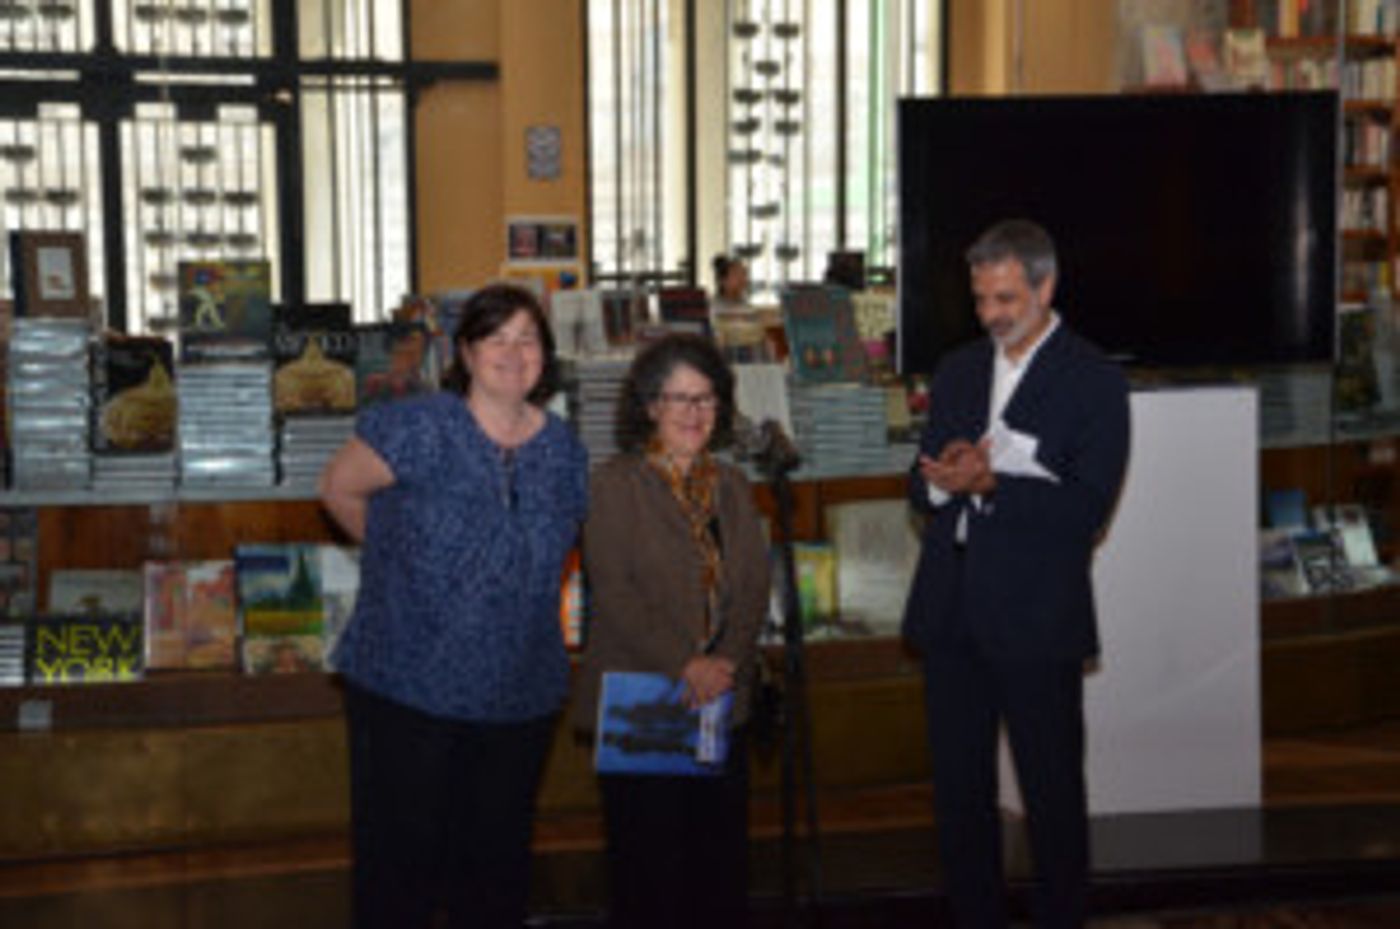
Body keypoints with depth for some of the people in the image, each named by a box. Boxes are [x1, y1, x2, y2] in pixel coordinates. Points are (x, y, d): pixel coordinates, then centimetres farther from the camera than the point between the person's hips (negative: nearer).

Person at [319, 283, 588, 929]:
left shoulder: (564, 452, 4)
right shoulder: (420, 428, -11)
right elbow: (338, 488, 0)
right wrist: (403, 557, 8)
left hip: (519, 700, 4)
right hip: (404, 692, -4)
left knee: (497, 874, 14)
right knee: (399, 867, 3)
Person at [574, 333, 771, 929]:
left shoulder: (732, 487, 14)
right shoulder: (615, 485, -2)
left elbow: (754, 587, 7)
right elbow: (614, 593, -10)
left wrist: (727, 663, -9)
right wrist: (684, 665, -17)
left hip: (721, 701, 5)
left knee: (723, 855, 6)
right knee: (648, 861, 0)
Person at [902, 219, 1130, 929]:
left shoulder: (1093, 382, -4)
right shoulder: (958, 371, 14)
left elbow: (1086, 508, -13)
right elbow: (922, 487, 13)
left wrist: (988, 484, -22)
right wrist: (940, 480, -10)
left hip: (1035, 619, -5)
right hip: (951, 616, 5)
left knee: (1052, 792, 5)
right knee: (958, 790, 12)